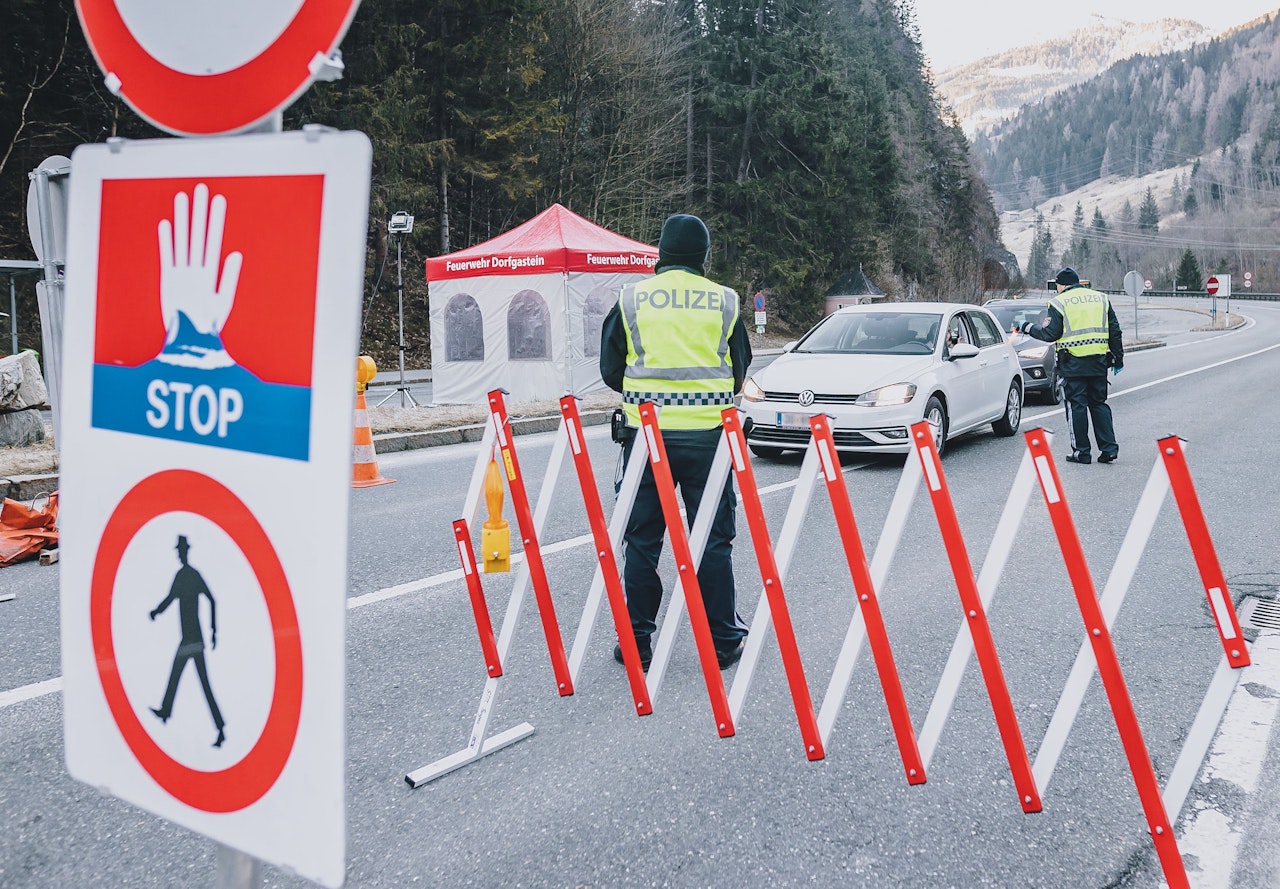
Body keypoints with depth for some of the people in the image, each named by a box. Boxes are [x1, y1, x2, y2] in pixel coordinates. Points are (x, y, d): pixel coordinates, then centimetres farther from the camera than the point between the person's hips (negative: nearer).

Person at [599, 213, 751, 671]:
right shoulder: (725, 301, 2)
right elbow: (740, 371, 10)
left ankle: (637, 642, 14)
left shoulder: (631, 299, 1)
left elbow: (610, 370, 7)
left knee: (642, 540, 8)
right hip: (708, 435, 0)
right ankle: (723, 641, 15)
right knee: (713, 539, 8)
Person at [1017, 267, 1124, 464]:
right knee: (1099, 404, 13)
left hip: (1073, 363, -5)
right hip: (1099, 362, 5)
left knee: (1076, 405, 2)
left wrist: (1029, 328, 9)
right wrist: (1118, 357, 19)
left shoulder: (1059, 302, -4)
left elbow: (1050, 334, -6)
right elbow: (1115, 331, 13)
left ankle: (1081, 451, 4)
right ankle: (1108, 448, 9)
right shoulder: (1101, 298, 13)